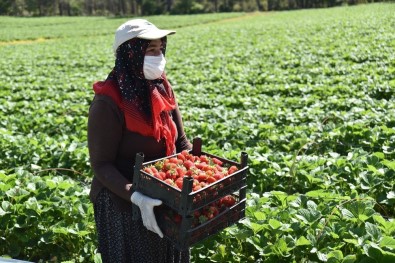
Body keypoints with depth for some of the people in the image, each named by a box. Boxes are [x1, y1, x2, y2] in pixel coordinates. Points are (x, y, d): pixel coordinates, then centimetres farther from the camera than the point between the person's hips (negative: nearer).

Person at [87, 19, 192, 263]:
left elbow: (181, 142, 4)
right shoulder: (108, 102, -21)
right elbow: (101, 165, -20)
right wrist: (135, 196, -33)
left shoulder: (163, 88, -2)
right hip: (123, 203, -6)